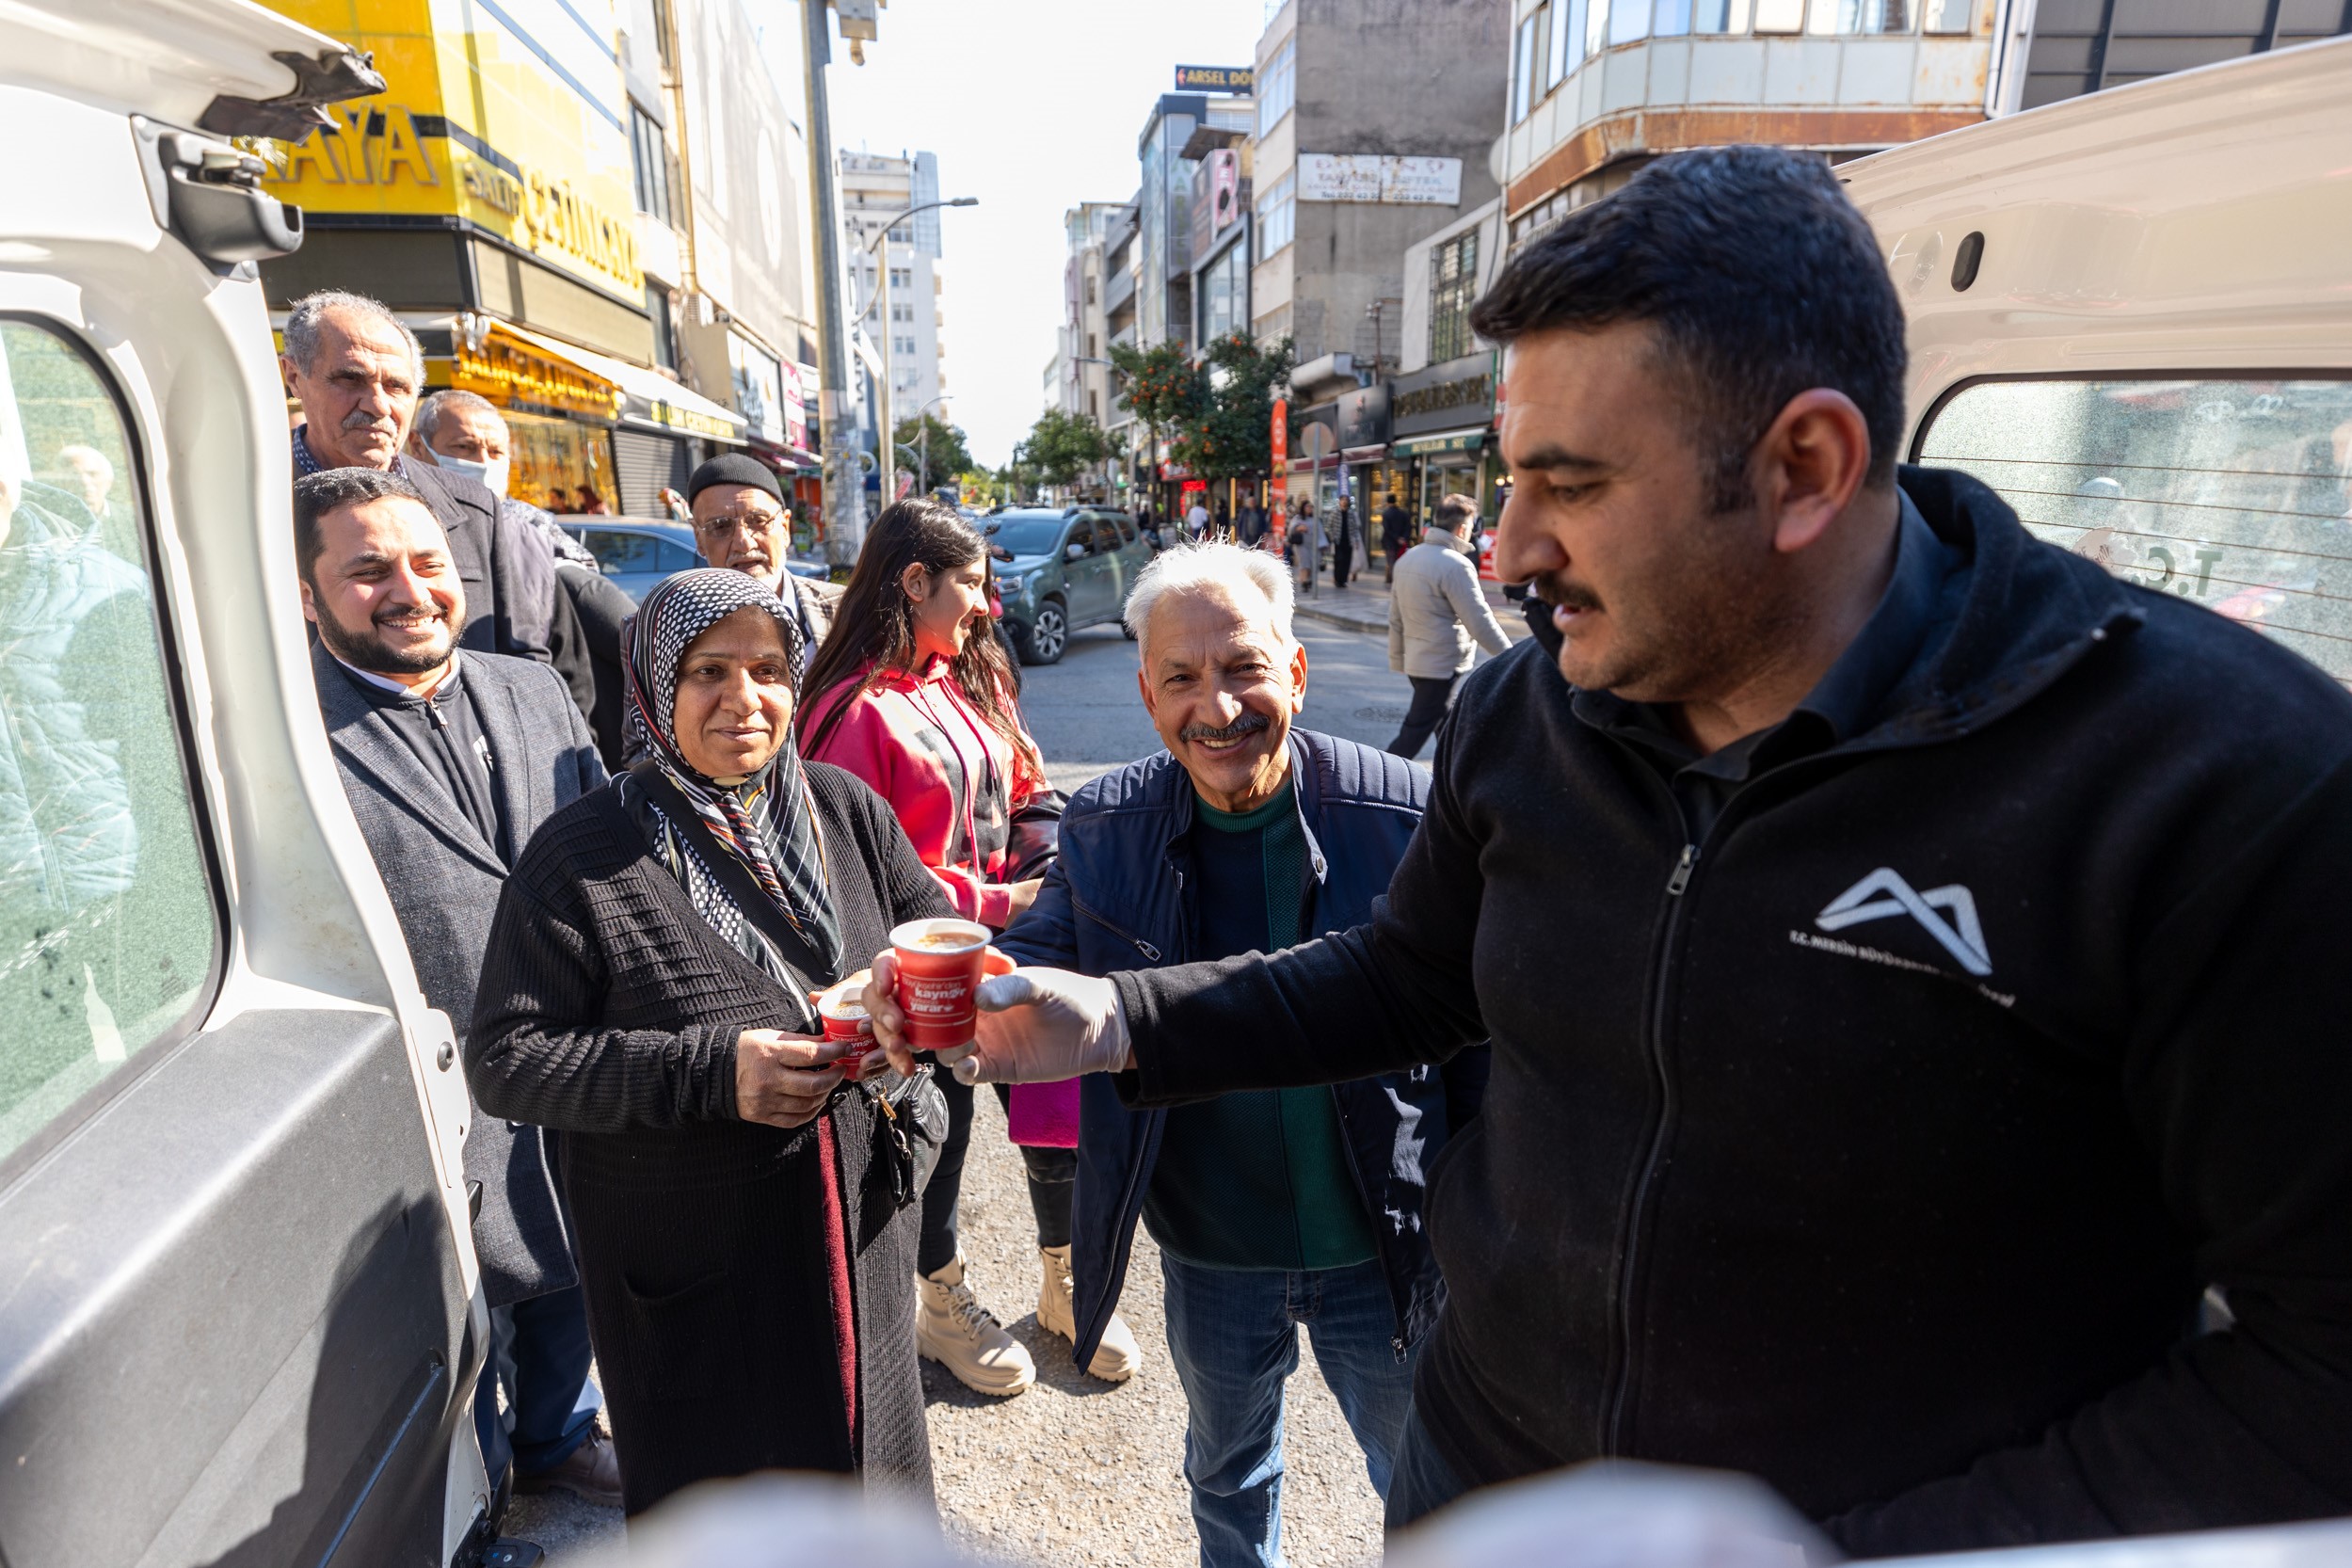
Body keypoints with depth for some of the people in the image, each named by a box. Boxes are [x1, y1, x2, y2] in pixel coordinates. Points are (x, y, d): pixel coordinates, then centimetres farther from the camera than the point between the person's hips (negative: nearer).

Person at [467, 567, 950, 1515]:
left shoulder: (845, 808, -3)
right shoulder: (580, 858, -15)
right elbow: (504, 1063, -15)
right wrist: (710, 1070, -26)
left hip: (853, 1231, 4)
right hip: (690, 1272, -3)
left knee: (862, 1454, 25)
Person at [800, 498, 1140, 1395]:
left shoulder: (969, 679, 8)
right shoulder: (856, 710, -16)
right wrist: (993, 904, -18)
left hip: (1011, 944, 7)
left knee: (1059, 1117, 11)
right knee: (939, 1135, 12)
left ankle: (1065, 1289, 35)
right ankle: (944, 1307, 37)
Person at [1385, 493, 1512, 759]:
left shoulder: (1408, 558, 7)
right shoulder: (1456, 565, -19)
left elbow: (1395, 618, 12)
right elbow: (1479, 621, -19)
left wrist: (1397, 660, 20)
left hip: (1414, 661, 9)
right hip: (1442, 666, -9)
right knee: (1414, 735, -4)